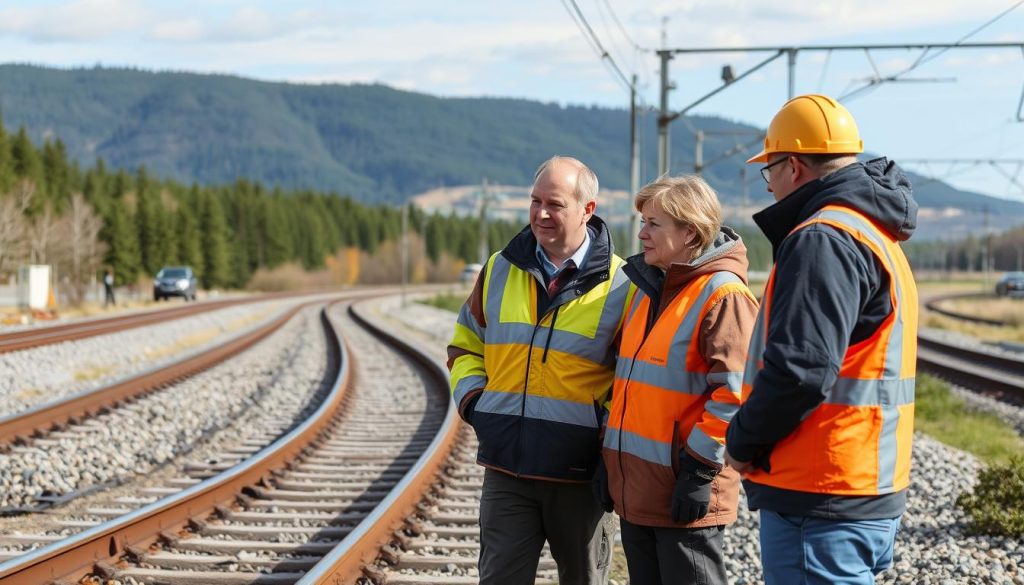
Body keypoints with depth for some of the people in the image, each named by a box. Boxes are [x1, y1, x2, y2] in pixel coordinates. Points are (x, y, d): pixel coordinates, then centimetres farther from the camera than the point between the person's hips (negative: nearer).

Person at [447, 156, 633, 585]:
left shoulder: (618, 284, -4)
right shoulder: (501, 269, 7)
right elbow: (465, 345, 19)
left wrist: (611, 427, -9)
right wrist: (471, 398, 4)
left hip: (579, 473, -2)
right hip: (506, 468, 3)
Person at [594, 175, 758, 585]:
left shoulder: (723, 295, -13)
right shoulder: (648, 288, 14)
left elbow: (732, 393, -18)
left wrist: (700, 470, -18)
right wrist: (610, 456, 17)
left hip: (683, 493, -9)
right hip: (634, 489, 9)